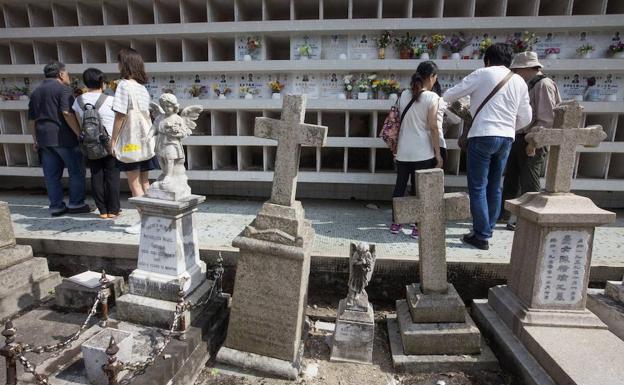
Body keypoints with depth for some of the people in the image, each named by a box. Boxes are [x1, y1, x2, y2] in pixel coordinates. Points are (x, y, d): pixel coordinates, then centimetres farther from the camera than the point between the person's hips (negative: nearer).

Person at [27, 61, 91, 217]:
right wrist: (79, 133, -15)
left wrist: (36, 140, 26)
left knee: (51, 174, 9)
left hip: (43, 138, 7)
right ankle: (76, 204, 3)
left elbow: (31, 120, 21)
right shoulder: (63, 89, -4)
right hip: (63, 137, -7)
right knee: (76, 171, 2)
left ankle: (56, 206, 12)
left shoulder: (36, 92, 20)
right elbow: (67, 113, -17)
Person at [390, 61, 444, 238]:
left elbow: (399, 122, 8)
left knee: (400, 186, 14)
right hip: (423, 152, -4)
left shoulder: (404, 95, 5)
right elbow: (433, 127, -13)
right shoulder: (432, 97, -9)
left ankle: (395, 223, 22)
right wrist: (438, 153, -7)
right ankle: (418, 227, 11)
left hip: (403, 151, 4)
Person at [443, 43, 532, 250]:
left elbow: (449, 95, 2)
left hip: (483, 136, -6)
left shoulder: (483, 74, -1)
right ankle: (488, 228, 25)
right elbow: (525, 118, 15)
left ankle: (481, 236, 2)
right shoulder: (519, 81, 14)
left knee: (478, 187, -1)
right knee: (495, 186, 15)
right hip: (506, 138, 6)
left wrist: (445, 99, 24)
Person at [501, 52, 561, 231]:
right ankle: (505, 212, 26)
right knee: (511, 178, 15)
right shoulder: (528, 85, 14)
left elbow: (547, 119, -20)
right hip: (519, 139, 9)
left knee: (529, 183, 1)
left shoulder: (543, 84, -13)